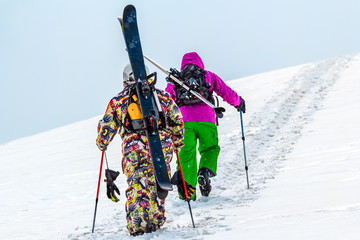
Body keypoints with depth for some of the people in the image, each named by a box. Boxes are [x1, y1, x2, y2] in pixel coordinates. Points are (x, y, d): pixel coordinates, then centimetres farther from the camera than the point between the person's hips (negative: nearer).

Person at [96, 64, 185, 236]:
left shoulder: (117, 100, 13)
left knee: (136, 186, -1)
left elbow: (106, 126, 11)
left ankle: (137, 224, -12)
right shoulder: (161, 96, 16)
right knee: (157, 185, 14)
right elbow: (177, 120, 15)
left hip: (133, 147, -1)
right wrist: (177, 142, 27)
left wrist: (102, 144, 28)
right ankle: (155, 221, 18)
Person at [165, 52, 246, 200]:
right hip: (206, 121, -1)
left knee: (186, 154, 7)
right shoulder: (209, 76, 18)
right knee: (210, 148, 16)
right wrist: (239, 102, 36)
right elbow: (226, 92, 18)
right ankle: (205, 172, -13)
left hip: (184, 121, 1)